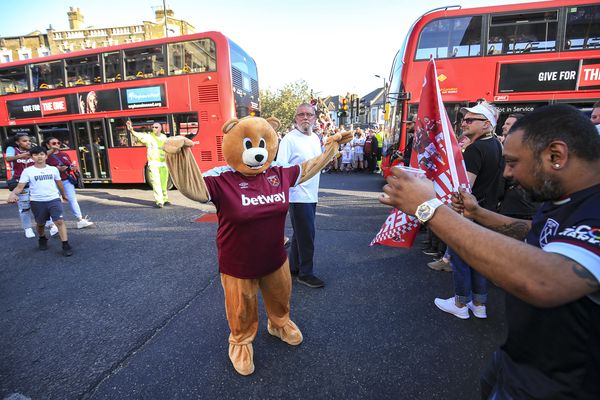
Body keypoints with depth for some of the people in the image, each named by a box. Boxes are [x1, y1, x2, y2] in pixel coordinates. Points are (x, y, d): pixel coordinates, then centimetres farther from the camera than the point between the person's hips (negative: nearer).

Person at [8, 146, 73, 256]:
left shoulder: (53, 169, 4)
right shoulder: (27, 171, -2)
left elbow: (59, 183, 17)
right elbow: (20, 186, -8)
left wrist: (64, 195, 28)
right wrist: (13, 193, -29)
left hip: (54, 199, 0)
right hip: (37, 201, 1)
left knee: (59, 221, -13)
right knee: (40, 223, 16)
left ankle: (66, 245, -13)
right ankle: (42, 239, 45)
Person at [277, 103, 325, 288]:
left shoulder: (316, 138, 12)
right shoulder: (289, 139, -12)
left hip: (312, 194, 8)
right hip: (298, 195, -8)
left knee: (300, 233, 17)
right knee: (306, 235, -2)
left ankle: (293, 267, 32)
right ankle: (305, 273, 15)